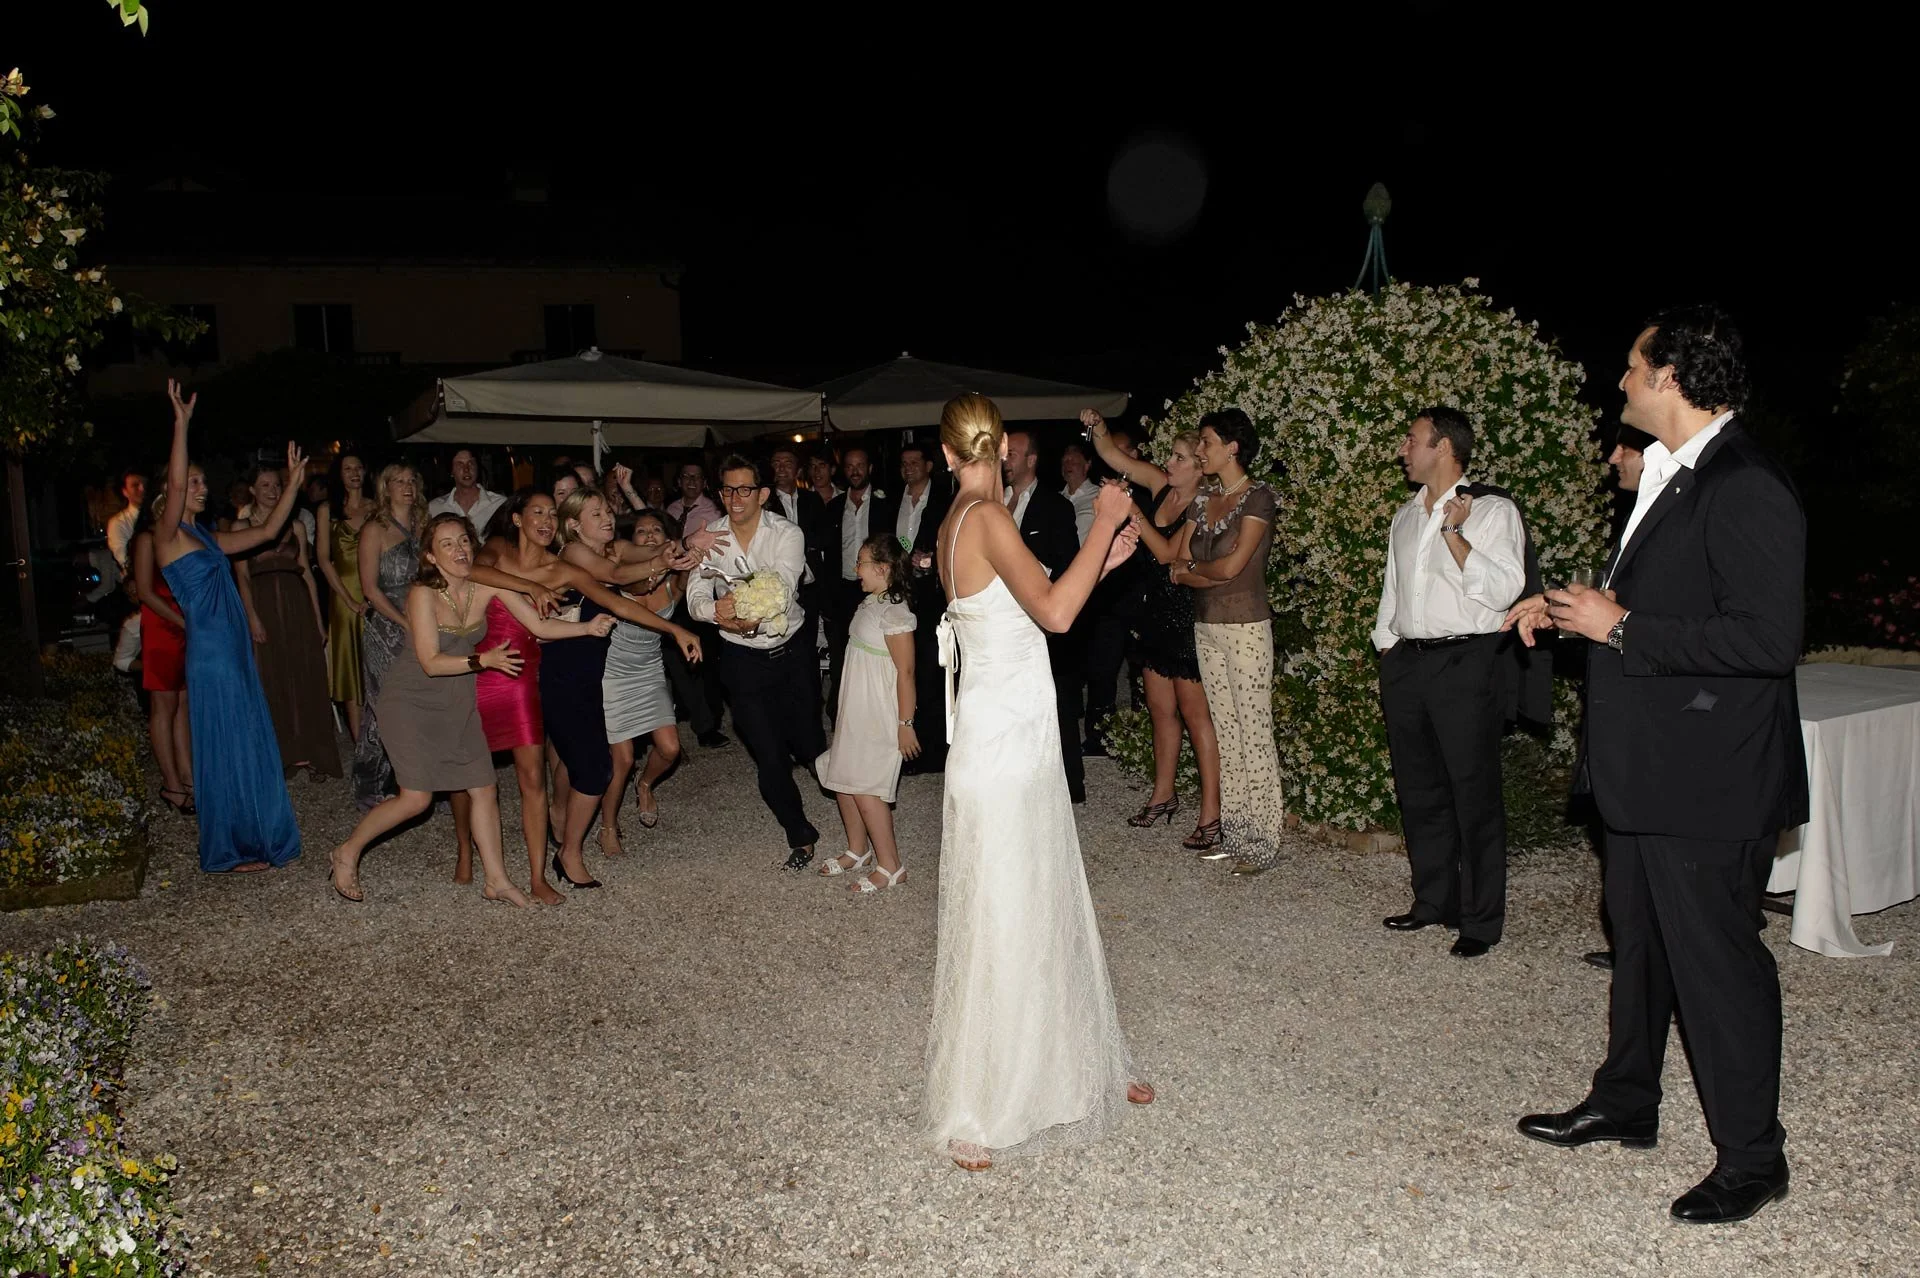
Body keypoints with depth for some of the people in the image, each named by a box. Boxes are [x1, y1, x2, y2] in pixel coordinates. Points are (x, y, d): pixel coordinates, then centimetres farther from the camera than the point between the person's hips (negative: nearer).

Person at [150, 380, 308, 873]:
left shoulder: (208, 539, 17)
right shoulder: (166, 534, -6)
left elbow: (268, 531, 20)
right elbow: (174, 484, -23)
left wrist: (294, 482, 16)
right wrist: (181, 423, -29)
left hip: (236, 651, 9)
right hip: (209, 653, -9)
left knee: (249, 745, 14)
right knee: (226, 748, -2)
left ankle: (254, 837, 24)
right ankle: (230, 850, 8)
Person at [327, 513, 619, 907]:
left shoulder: (487, 584, -9)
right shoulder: (424, 594, -22)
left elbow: (539, 626, -11)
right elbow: (431, 662, -23)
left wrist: (588, 627, -24)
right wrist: (483, 660, -33)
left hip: (457, 700, 5)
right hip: (412, 698, -5)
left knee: (484, 789, 3)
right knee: (417, 798, -8)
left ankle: (496, 881, 14)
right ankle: (347, 853, 16)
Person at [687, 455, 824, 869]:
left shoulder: (786, 535, -13)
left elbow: (782, 589, -27)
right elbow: (696, 597, -16)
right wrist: (718, 612, -39)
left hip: (791, 650, -1)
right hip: (742, 660, 1)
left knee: (808, 746, 7)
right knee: (769, 757, 1)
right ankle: (799, 835, 25)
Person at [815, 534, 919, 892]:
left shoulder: (894, 614, -20)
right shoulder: (870, 604, 7)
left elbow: (905, 672, -20)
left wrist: (906, 723, -18)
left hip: (880, 716, -9)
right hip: (856, 710, 10)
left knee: (865, 788, -7)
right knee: (843, 780, 15)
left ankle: (890, 866, 5)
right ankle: (858, 851, 31)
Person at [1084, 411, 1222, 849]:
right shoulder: (1161, 485, 3)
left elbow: (1168, 553, -22)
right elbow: (1113, 455, 5)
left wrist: (1131, 510, -22)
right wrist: (1097, 427, -13)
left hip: (1187, 614, -8)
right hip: (1157, 610, 8)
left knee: (1195, 714, -3)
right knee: (1160, 709, 17)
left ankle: (1211, 814, 3)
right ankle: (1163, 794, 32)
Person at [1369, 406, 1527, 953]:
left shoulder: (1493, 511, -4)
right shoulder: (1405, 516, 17)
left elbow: (1503, 589, -15)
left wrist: (1454, 534, -19)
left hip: (1464, 662, -7)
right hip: (1406, 661, 7)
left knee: (1473, 794, -2)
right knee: (1418, 790, 12)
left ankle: (1481, 919, 7)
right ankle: (1434, 900, 25)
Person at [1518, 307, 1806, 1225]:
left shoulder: (1745, 489, -20)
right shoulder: (1667, 476, 11)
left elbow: (1770, 637, -27)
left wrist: (1621, 626, -23)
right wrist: (1590, 609, 5)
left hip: (1708, 779, -10)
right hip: (1644, 768, 10)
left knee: (1716, 961, 3)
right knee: (1639, 944, 21)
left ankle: (1751, 1159, 22)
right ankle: (1625, 1104, 39)